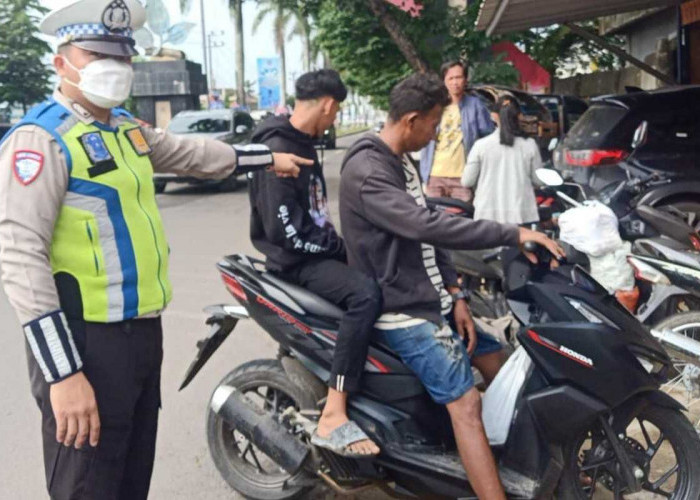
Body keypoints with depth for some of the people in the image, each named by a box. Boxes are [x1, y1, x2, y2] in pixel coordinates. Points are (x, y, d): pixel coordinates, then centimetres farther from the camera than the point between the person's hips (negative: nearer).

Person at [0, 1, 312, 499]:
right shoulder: (41, 137, -14)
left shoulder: (126, 127, 14)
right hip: (88, 341, -9)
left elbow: (191, 152, 32)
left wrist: (266, 157, 41)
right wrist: (62, 372, -26)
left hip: (143, 330, 9)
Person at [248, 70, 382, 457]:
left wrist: (340, 244, 5)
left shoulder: (303, 144, 14)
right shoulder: (278, 150, -18)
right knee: (366, 293, -32)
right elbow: (287, 231, -23)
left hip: (317, 250, 11)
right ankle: (332, 417, -32)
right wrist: (339, 247, -14)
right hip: (294, 261, -11)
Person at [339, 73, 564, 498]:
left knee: (497, 363, 12)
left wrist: (455, 295, 3)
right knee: (466, 402, -18)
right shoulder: (366, 172, -20)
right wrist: (514, 235, -31)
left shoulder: (403, 164, 12)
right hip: (402, 311, -10)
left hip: (430, 298, 10)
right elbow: (428, 226, -32)